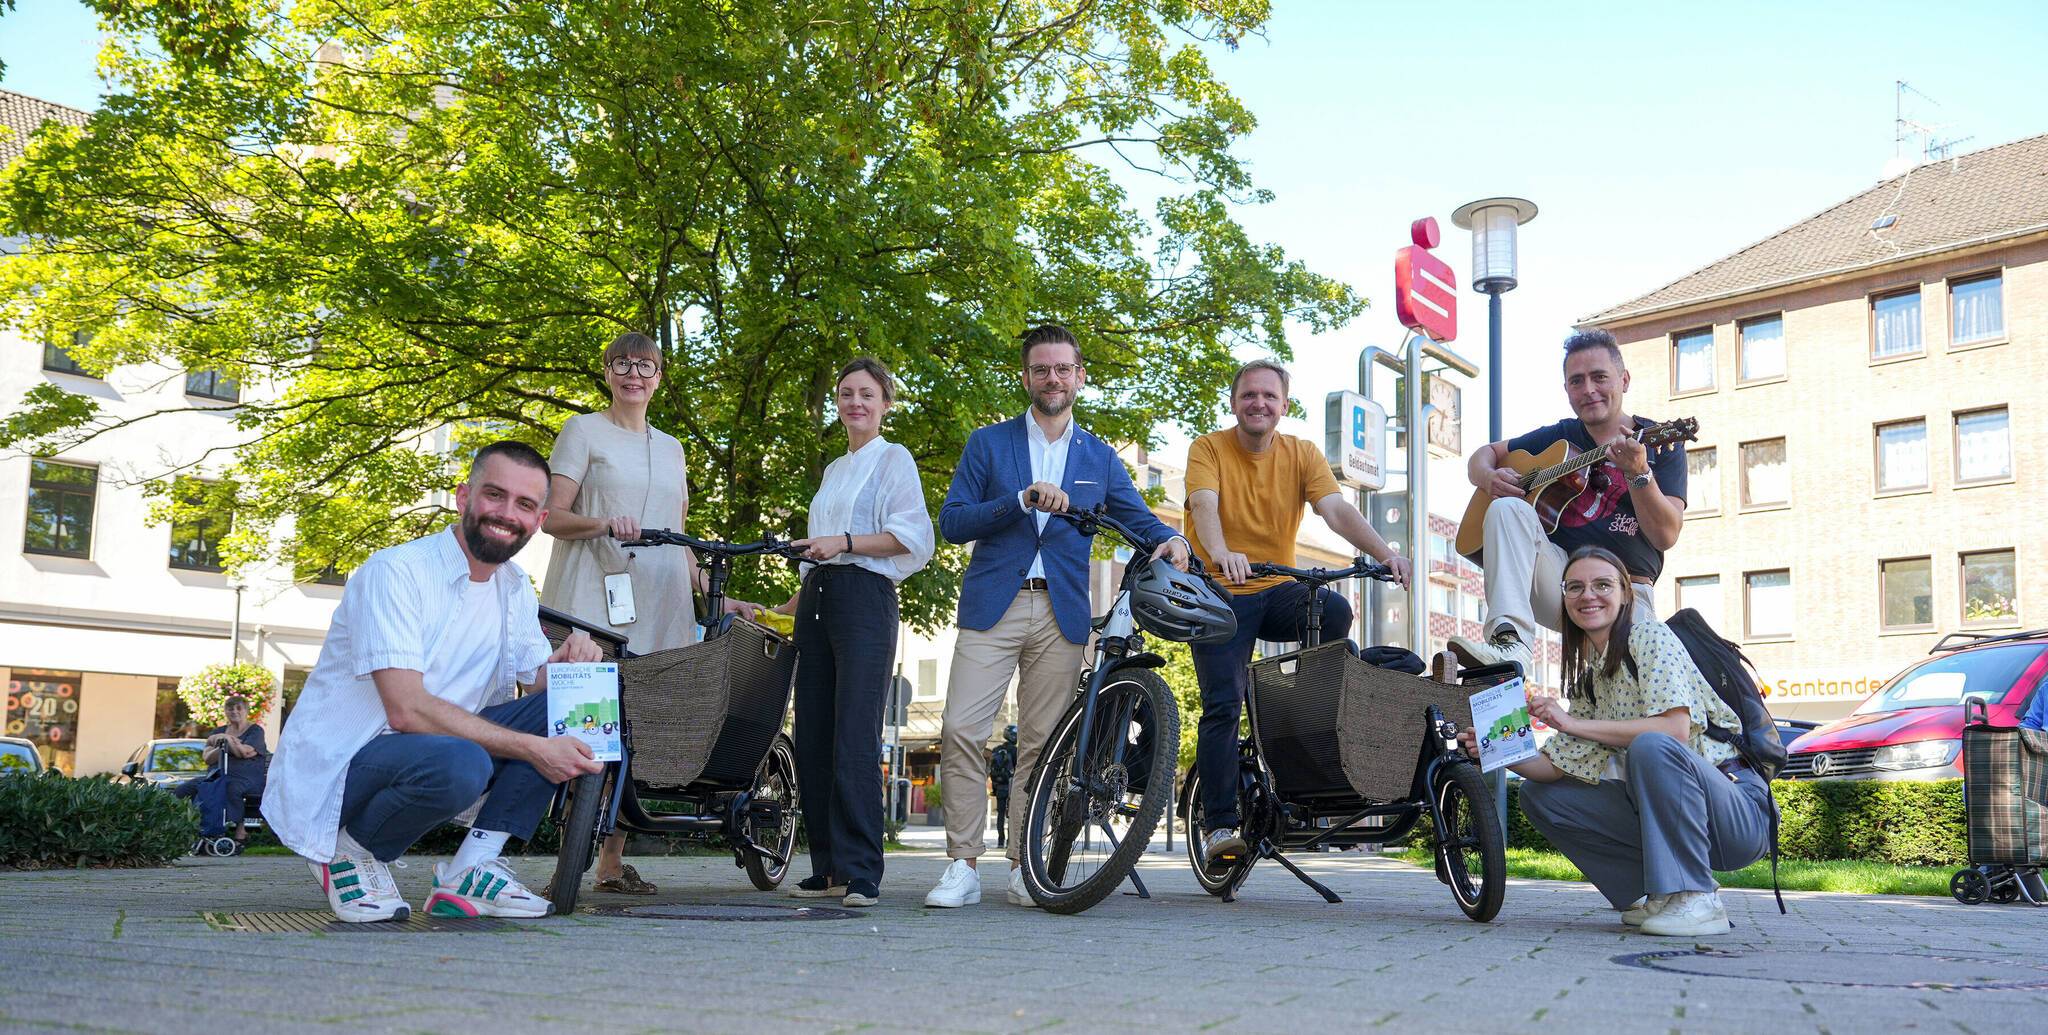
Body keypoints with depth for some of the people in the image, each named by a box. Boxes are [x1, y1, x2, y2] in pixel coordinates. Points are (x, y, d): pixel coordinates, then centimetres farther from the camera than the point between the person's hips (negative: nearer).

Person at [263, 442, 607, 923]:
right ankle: (352, 852, -6)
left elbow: (540, 685, 5)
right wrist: (532, 748, -30)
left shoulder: (516, 590, 7)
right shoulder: (395, 572, -17)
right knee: (459, 765, -38)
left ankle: (471, 870, -9)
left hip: (428, 752, 7)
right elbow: (407, 710, -27)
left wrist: (568, 662, -20)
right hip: (335, 769, -7)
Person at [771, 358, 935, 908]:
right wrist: (782, 610, 25)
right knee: (812, 738, 0)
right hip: (817, 602, 7)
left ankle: (861, 872, -14)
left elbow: (914, 537, -9)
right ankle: (828, 867, 5)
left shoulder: (893, 459, 5)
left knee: (855, 739, -15)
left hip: (864, 599, -7)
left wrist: (843, 542, -15)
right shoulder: (833, 470, 26)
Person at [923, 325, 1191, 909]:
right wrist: (1021, 499, -13)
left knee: (1041, 744, 1)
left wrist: (1172, 540, -11)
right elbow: (952, 522, 0)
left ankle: (1025, 867, 10)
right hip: (992, 606, -1)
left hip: (1062, 614, 2)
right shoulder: (988, 443, 9)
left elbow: (1140, 520, 12)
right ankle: (962, 867, -4)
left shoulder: (1100, 459, 16)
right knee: (960, 731, -11)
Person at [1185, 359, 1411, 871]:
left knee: (1335, 610, -29)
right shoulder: (1209, 448, -4)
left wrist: (1384, 552, -29)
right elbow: (1204, 506, -22)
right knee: (1222, 706, -12)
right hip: (1221, 594, -2)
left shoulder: (1302, 454, 3)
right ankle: (1219, 824, -4)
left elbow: (1336, 509, -11)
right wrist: (1221, 554, -44)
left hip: (1278, 590, 2)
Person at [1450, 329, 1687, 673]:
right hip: (1557, 578, 3)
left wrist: (1638, 473, -23)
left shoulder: (1660, 443, 5)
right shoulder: (1559, 437, 16)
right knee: (1508, 509, -27)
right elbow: (1484, 454, 24)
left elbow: (1666, 536, -6)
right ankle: (1510, 643, -41)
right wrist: (1490, 477, -1)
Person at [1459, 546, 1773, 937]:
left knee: (1651, 747, -35)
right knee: (1538, 795, 3)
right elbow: (1561, 764, 8)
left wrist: (1574, 723, -22)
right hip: (1665, 811, 8)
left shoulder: (1649, 636, -10)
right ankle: (1653, 894, 5)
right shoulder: (1587, 676, 12)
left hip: (1738, 811, -7)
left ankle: (1696, 900, -22)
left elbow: (1675, 728, -24)